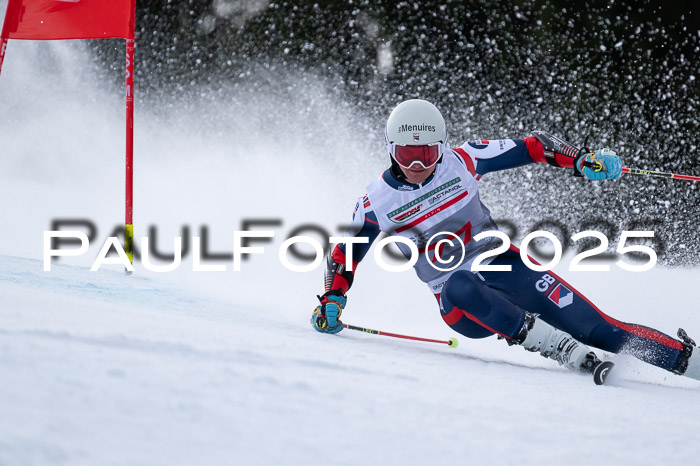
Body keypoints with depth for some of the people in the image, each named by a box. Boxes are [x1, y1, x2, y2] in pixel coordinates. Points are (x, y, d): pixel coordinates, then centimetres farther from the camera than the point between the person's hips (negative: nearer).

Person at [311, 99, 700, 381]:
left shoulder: (461, 162, -7)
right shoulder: (378, 203, -6)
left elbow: (530, 148, -2)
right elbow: (345, 253, 8)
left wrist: (582, 161, -15)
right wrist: (332, 301, -4)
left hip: (502, 266, 1)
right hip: (461, 306, -1)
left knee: (587, 322, -15)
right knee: (459, 286, -38)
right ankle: (562, 350, -39)